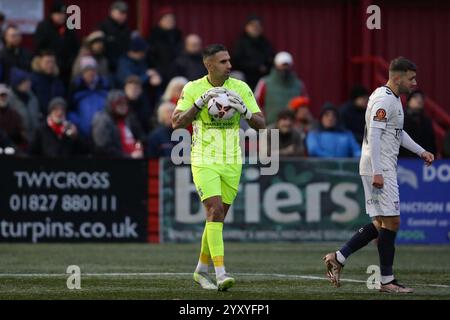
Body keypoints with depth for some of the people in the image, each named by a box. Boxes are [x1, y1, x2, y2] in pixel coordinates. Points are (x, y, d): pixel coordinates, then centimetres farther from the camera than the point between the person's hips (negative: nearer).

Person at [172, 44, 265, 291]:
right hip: (204, 162, -3)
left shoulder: (241, 88, 1)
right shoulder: (192, 89, -3)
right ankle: (220, 272, -24)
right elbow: (176, 123, -9)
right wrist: (200, 103, -19)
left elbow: (260, 124, 1)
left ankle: (201, 270, 27)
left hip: (232, 163, 3)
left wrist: (243, 110, -18)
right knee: (215, 211, -19)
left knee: (217, 217, 10)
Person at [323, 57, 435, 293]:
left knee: (381, 224, 11)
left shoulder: (393, 99, 17)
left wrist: (421, 152, 21)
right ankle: (387, 280, -3)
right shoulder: (384, 101, -15)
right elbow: (373, 136, -21)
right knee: (391, 221, -7)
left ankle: (338, 258, 12)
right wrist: (377, 172, -25)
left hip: (384, 169, 10)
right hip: (379, 169, -10)